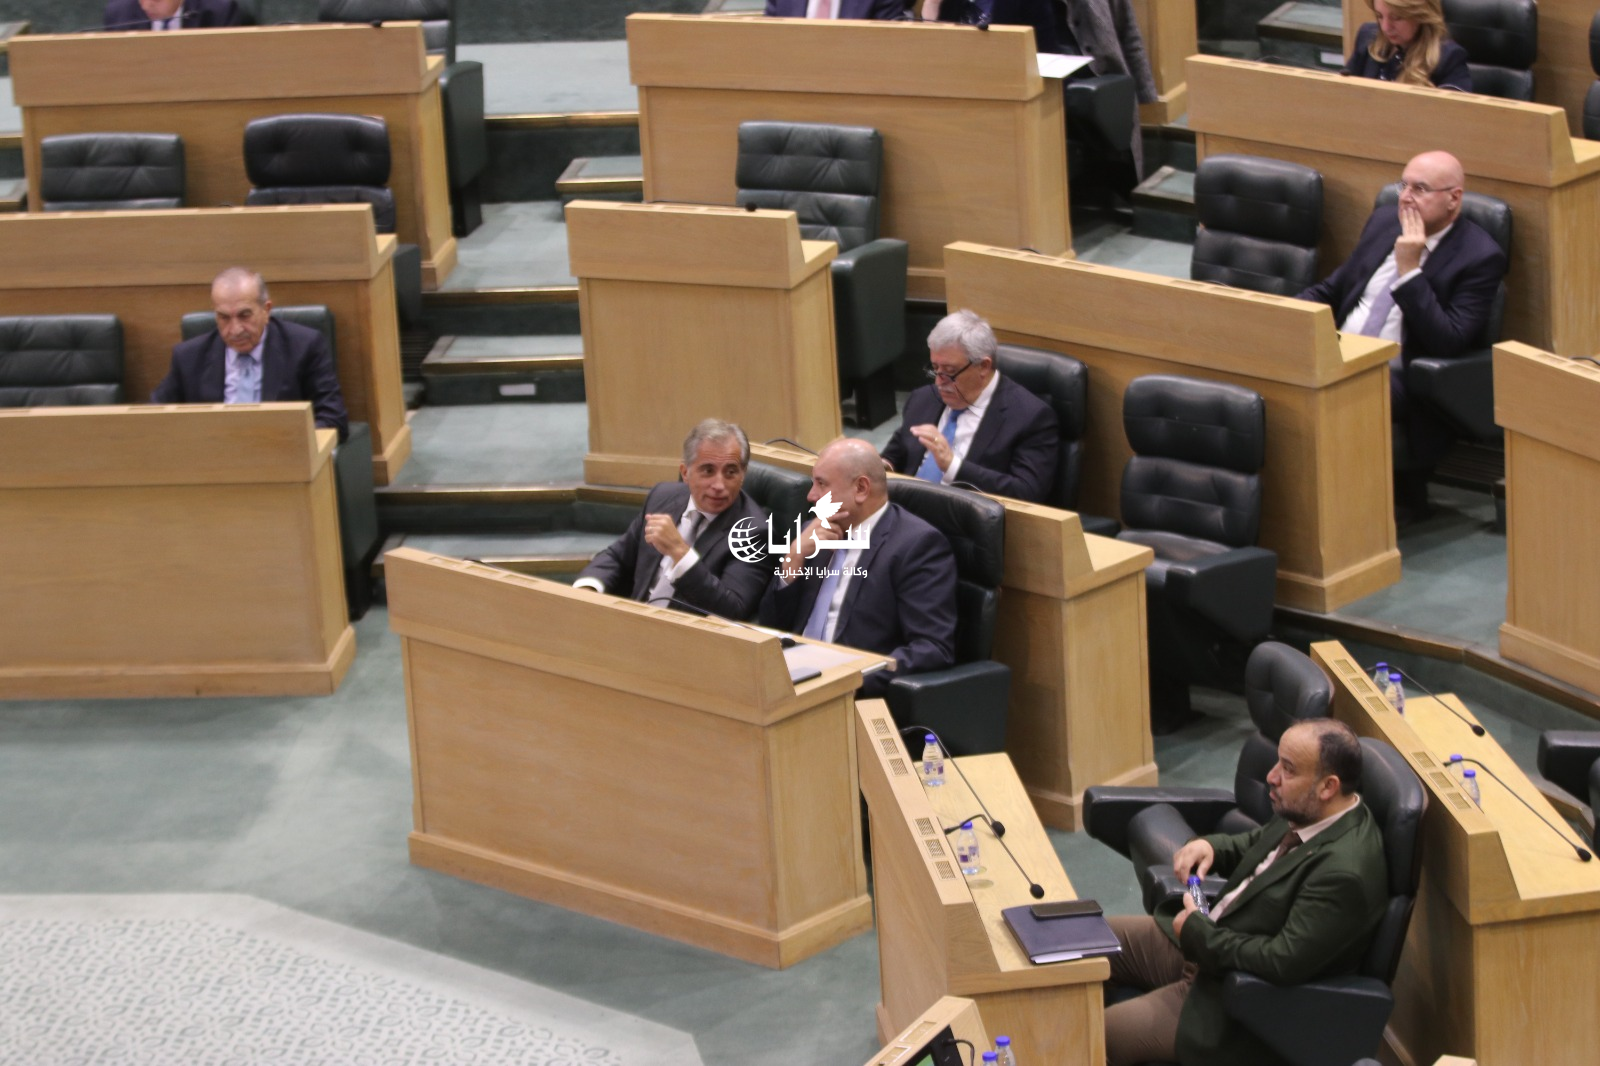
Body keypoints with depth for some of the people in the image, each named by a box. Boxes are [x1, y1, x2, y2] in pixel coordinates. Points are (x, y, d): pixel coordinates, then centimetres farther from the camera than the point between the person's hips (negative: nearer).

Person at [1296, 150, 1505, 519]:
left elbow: (1450, 342, -14)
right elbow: (1329, 290, 22)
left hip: (1399, 378, -6)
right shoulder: (1385, 222, 15)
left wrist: (1410, 270, -17)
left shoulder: (1480, 257, -5)